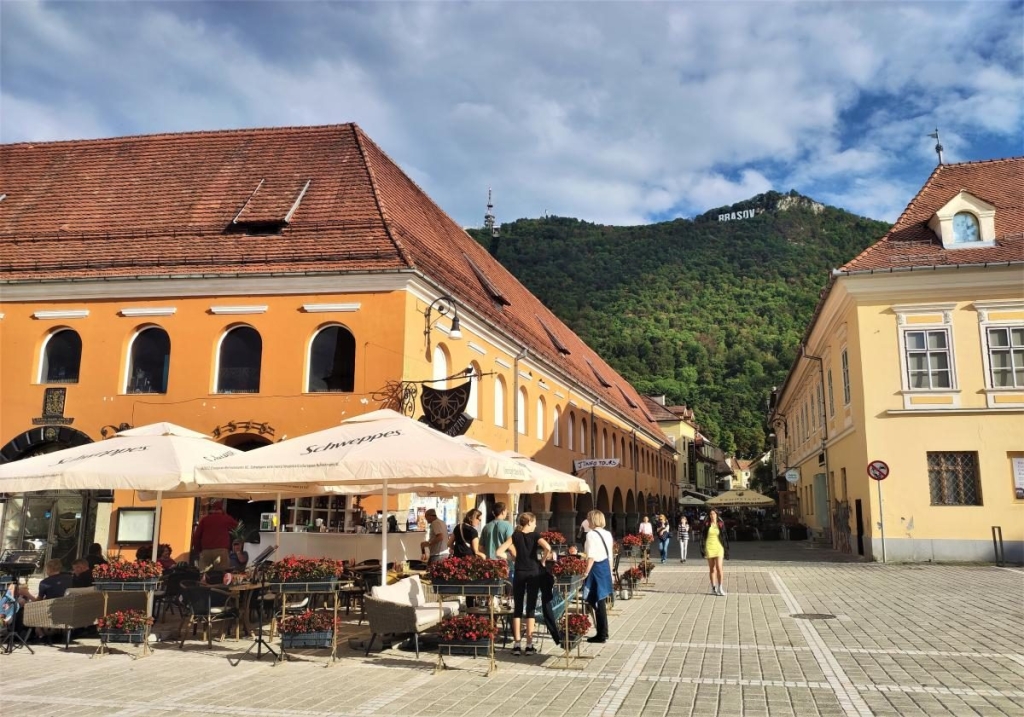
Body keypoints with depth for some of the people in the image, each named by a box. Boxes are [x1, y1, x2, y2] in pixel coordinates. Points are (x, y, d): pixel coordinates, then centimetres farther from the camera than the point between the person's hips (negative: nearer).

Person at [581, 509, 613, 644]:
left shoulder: (591, 534, -15)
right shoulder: (608, 534, 9)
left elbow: (591, 557, -20)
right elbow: (610, 555, 14)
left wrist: (586, 572, -18)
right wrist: (610, 571, 21)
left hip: (596, 568, -8)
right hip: (606, 567, 8)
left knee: (597, 602, 1)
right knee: (601, 601, 17)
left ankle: (601, 635, 7)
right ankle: (603, 632, 25)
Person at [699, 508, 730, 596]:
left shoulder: (721, 524, 3)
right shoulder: (706, 525, 2)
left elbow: (725, 537, 6)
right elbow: (702, 537, 3)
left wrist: (726, 549, 4)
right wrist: (702, 549, -3)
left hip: (719, 547, -1)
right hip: (709, 548, 1)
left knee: (719, 568, -11)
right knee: (712, 569, 6)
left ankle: (720, 588, -2)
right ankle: (713, 588, 13)